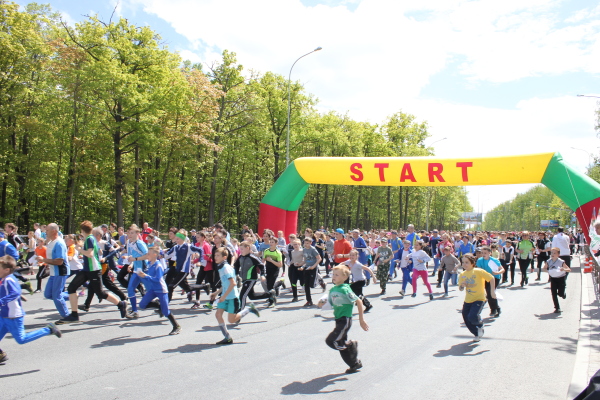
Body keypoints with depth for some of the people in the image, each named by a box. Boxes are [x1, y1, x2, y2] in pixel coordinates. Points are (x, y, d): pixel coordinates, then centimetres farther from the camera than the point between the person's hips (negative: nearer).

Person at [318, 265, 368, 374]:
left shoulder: (345, 289, -18)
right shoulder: (333, 290, 6)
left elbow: (358, 301, -15)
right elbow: (330, 304, 16)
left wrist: (361, 320, -13)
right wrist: (322, 304, -7)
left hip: (345, 320, -8)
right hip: (338, 320, 8)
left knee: (331, 341, -14)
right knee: (342, 344, 14)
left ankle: (351, 345, 7)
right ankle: (355, 364, 30)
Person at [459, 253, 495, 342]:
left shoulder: (478, 271, -13)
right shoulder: (462, 274, 4)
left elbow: (491, 278, -9)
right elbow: (460, 289, 9)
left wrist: (493, 291, -12)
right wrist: (462, 286, -13)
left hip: (479, 299, -6)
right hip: (467, 300, 6)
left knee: (472, 317, -26)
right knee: (467, 321, 8)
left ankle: (480, 325, 11)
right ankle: (477, 334, 36)